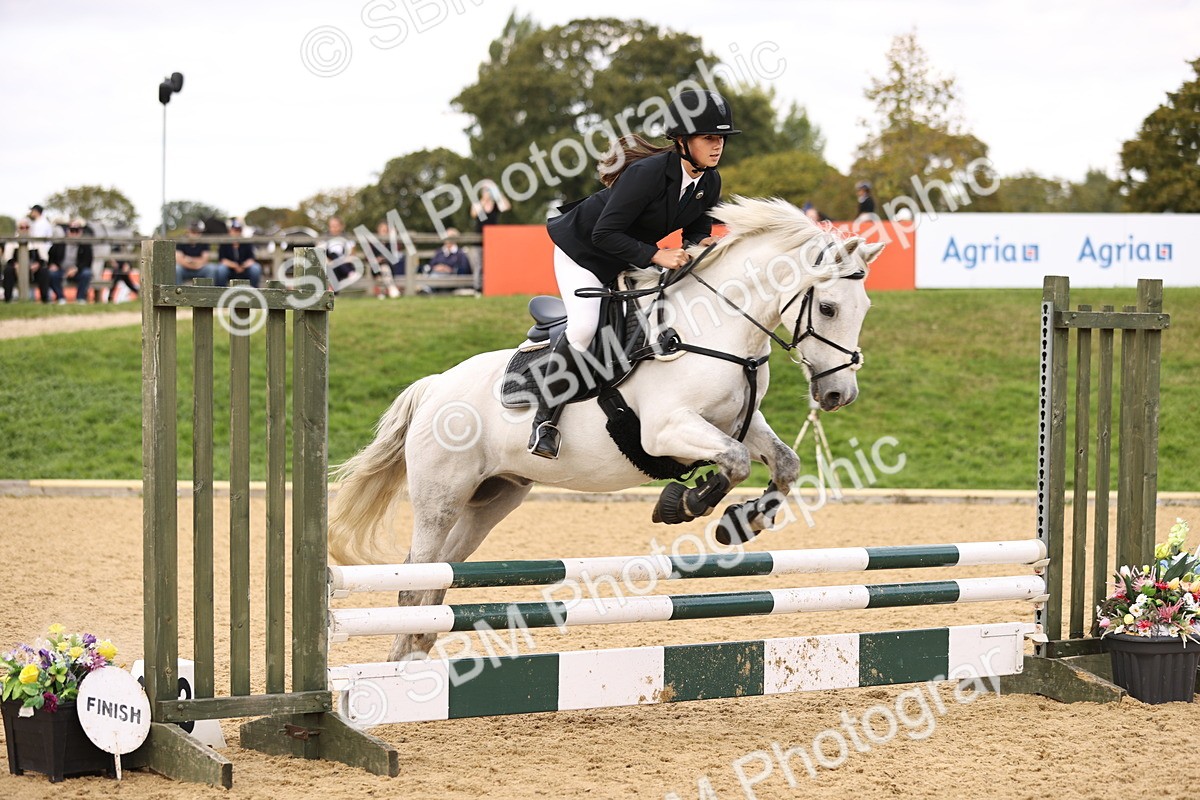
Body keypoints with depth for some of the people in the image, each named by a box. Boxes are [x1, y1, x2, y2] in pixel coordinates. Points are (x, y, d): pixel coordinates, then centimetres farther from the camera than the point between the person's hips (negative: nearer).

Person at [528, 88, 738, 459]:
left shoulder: (710, 182, -11)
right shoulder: (647, 174, -34)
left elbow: (697, 231, 3)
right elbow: (605, 234, -32)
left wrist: (702, 245, -21)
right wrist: (656, 255, -39)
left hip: (633, 257, 8)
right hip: (583, 249, -8)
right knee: (584, 327, -25)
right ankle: (545, 418, -13)